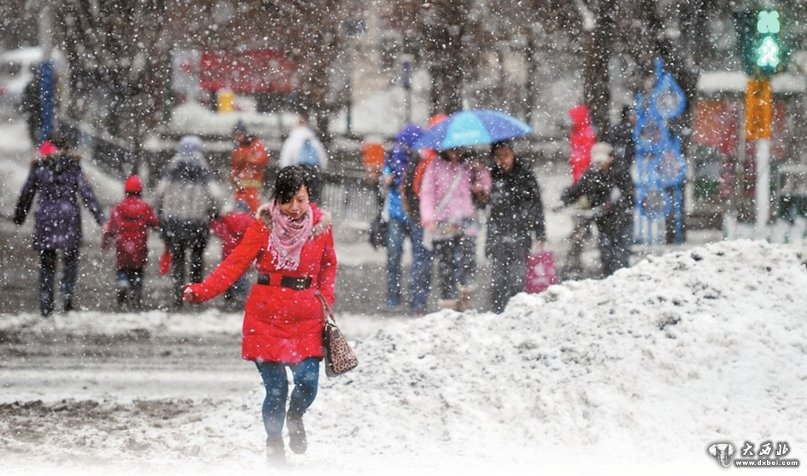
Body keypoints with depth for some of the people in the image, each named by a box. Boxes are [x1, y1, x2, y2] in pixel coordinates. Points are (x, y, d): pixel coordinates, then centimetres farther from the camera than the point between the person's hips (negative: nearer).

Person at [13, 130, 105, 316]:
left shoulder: (39, 167, 2)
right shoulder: (74, 167, -2)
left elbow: (26, 194, 8)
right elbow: (87, 193, -6)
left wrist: (19, 217, 21)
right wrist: (100, 217, -6)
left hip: (45, 219, 1)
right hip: (69, 219, -1)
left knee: (46, 263, 9)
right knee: (70, 259, 14)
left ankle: (46, 304, 6)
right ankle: (67, 293, -7)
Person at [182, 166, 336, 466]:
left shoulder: (320, 225, 0)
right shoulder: (264, 226, -7)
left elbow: (328, 266, 16)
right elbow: (236, 263, -11)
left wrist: (326, 299, 3)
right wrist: (202, 291, -22)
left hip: (306, 318, 2)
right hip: (266, 316, -2)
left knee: (307, 383, -10)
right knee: (276, 389, -2)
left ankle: (295, 418, 27)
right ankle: (274, 445, 24)